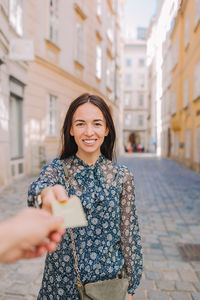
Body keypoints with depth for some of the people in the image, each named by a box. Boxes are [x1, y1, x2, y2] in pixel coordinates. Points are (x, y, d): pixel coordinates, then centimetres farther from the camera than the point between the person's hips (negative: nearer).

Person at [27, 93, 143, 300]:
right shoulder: (57, 169, -8)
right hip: (62, 281, 1)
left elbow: (129, 233, -3)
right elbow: (38, 186, -30)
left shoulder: (121, 176, -7)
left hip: (109, 279, 0)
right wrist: (46, 193, -53)